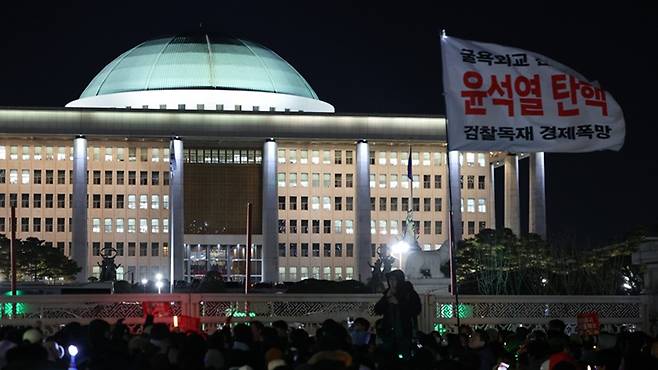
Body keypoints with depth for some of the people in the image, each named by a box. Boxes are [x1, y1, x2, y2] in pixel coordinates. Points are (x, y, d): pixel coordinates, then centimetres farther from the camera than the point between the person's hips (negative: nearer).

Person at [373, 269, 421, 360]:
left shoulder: (410, 294, 3)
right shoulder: (387, 293, 15)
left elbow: (416, 310, -10)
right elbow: (377, 310, 9)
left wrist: (398, 303, -10)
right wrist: (386, 297, -3)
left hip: (404, 333, -4)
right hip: (388, 333, 4)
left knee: (404, 359, -9)